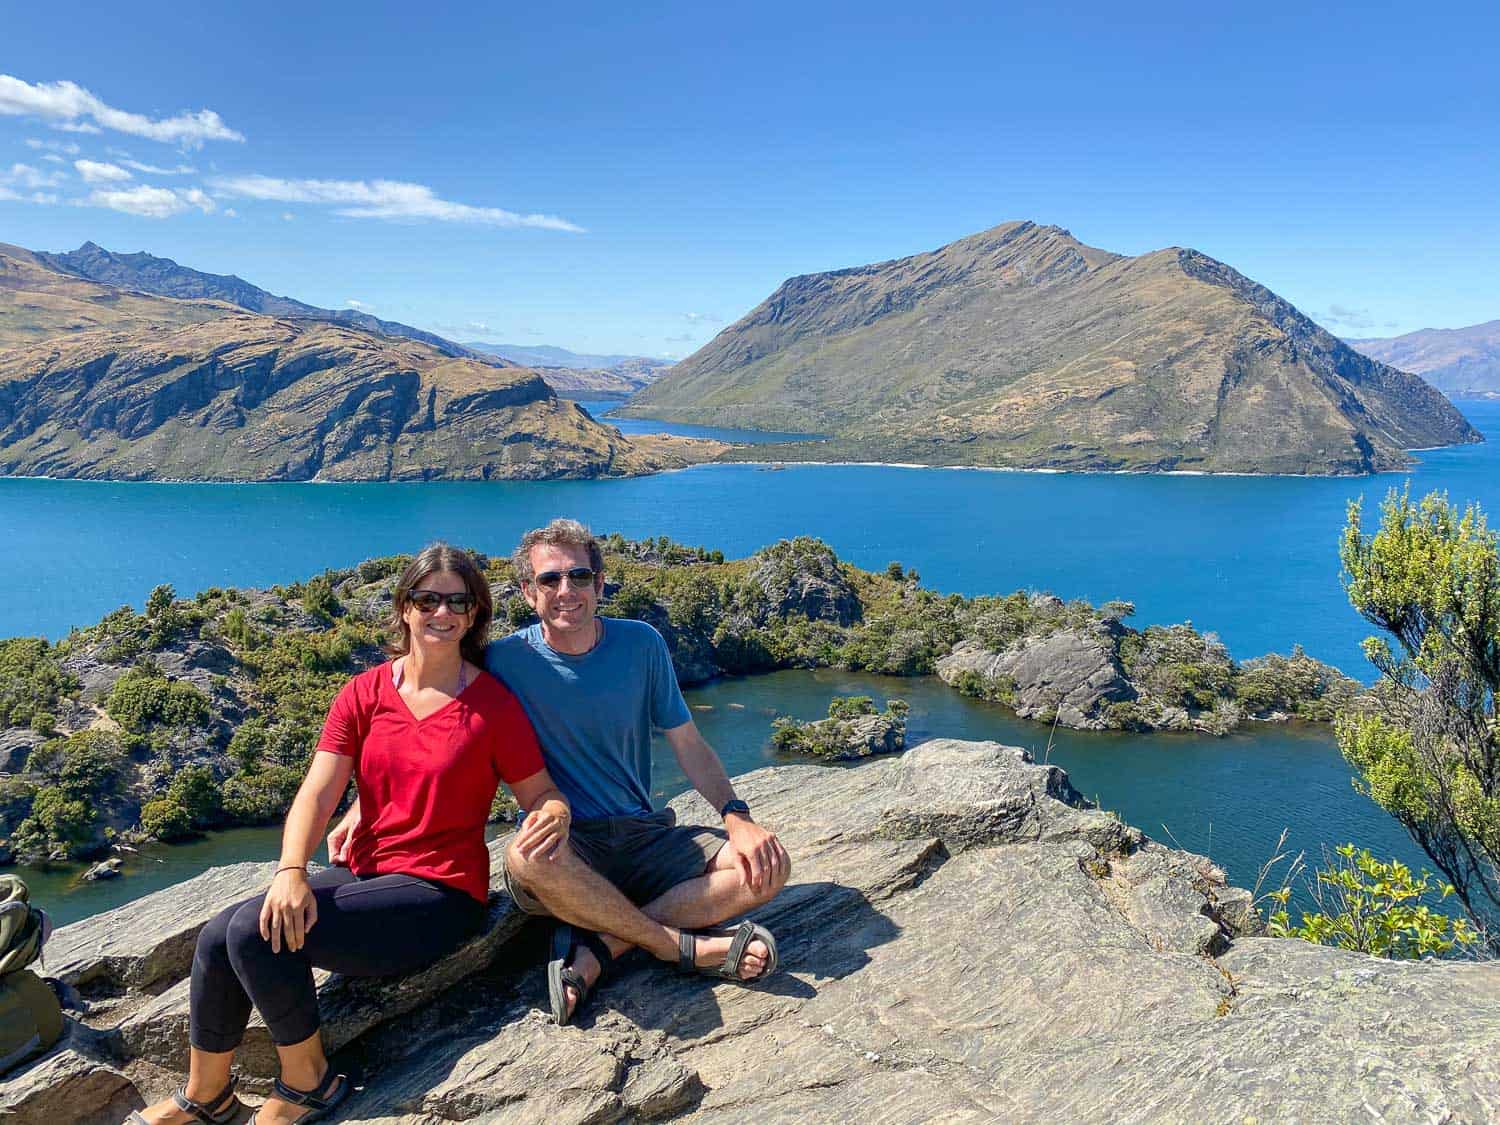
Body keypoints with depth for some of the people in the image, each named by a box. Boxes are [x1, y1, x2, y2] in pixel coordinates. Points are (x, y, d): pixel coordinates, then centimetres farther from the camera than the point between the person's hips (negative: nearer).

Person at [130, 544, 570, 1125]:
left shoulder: (494, 704, -8)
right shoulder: (364, 693, 3)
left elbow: (542, 794, -4)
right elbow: (317, 794, -4)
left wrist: (556, 816, -29)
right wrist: (291, 871, -21)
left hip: (439, 894, -5)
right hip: (362, 873, 6)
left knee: (254, 932, -21)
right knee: (217, 938, -10)